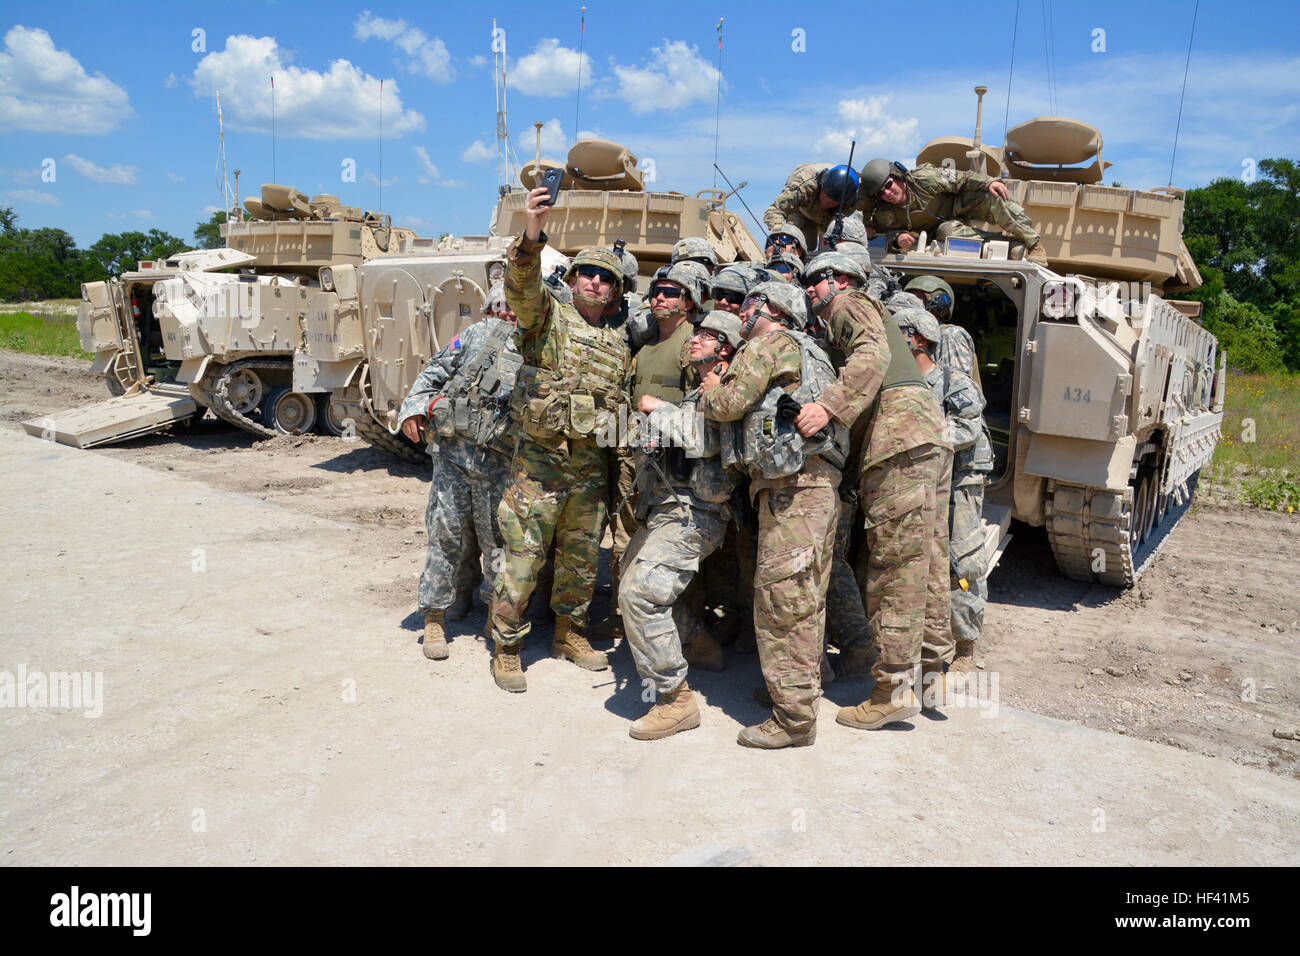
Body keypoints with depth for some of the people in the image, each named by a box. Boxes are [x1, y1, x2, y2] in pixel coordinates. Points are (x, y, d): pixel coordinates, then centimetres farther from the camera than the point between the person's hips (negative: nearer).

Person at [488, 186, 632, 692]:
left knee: (581, 559, 15)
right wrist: (530, 237, -42)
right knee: (523, 560, -1)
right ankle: (505, 648, 15)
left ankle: (570, 634, 34)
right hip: (540, 460, -5)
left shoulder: (619, 342, 14)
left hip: (591, 464, 5)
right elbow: (521, 287, -24)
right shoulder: (548, 316, -2)